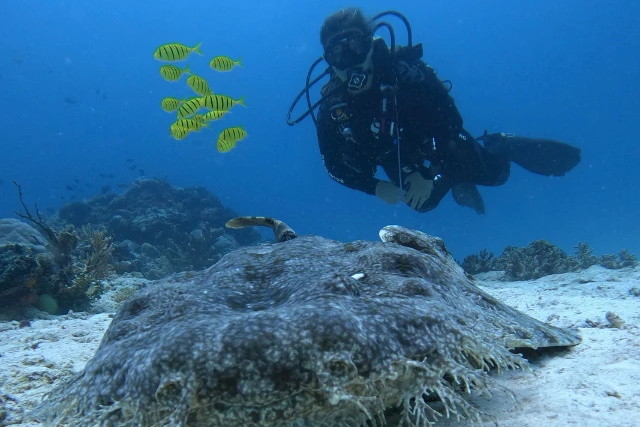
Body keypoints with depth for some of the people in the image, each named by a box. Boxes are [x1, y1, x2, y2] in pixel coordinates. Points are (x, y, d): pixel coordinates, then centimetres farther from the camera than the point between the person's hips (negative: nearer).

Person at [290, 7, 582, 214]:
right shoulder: (331, 108, -27)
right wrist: (376, 187, -22)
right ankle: (457, 181, 51)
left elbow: (450, 120, -26)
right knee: (423, 204, 22)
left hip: (441, 144, -3)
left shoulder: (403, 72, -34)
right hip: (402, 166, 3)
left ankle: (502, 146, 37)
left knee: (493, 173, 2)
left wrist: (429, 172, -28)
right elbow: (334, 166, -14)